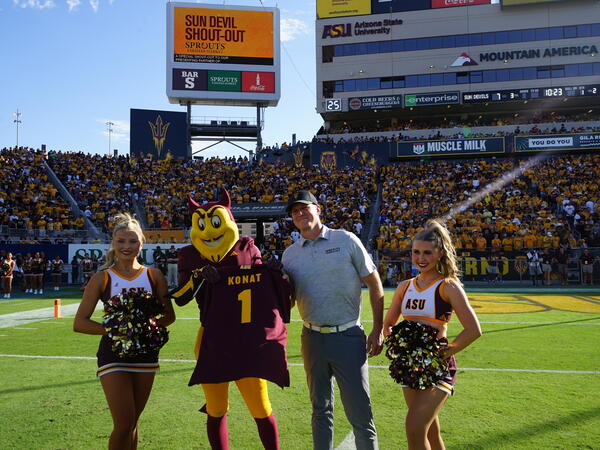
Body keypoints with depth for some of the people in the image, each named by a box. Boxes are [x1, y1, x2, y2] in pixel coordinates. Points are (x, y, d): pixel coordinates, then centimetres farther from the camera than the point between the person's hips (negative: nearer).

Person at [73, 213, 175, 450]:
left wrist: (154, 323, -16)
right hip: (114, 355, -3)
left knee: (132, 423, 15)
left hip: (146, 354, 3)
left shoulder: (153, 275, 3)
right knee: (124, 425, -8)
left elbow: (169, 315, 6)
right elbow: (79, 323, -5)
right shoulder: (102, 278, -3)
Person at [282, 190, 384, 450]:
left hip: (348, 338, -3)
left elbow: (375, 285, 1)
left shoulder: (346, 241, -1)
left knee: (359, 412, -1)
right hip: (312, 338, 3)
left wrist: (378, 330, -3)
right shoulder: (290, 255, 8)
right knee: (321, 409, 16)